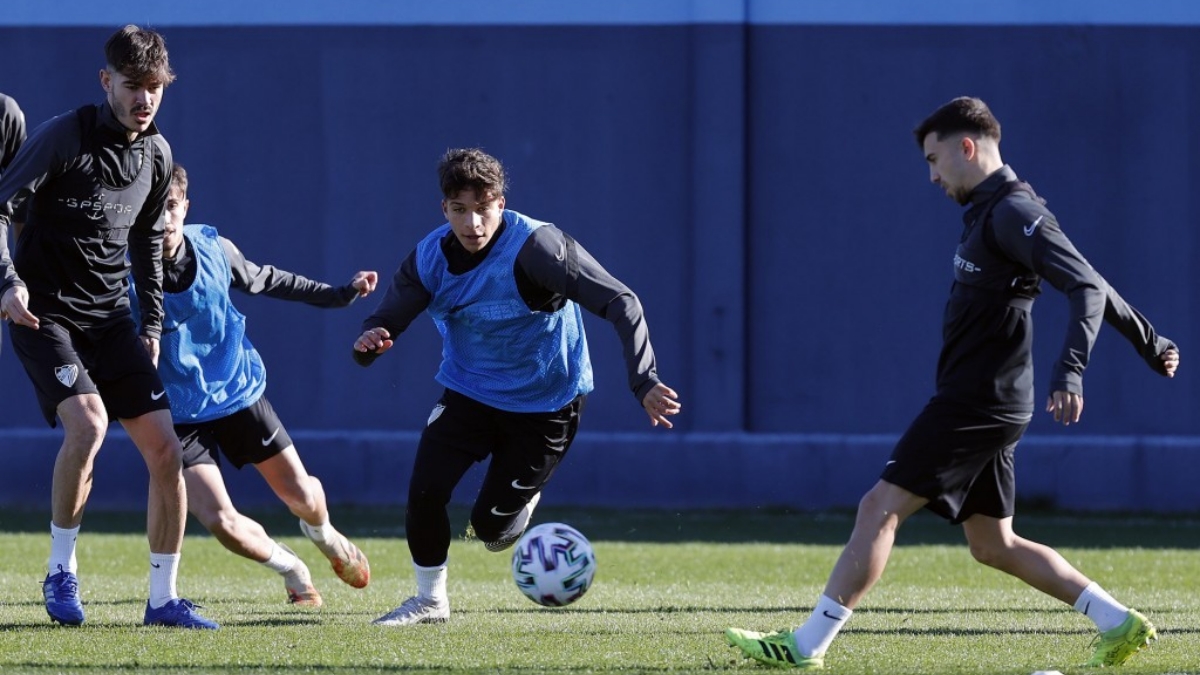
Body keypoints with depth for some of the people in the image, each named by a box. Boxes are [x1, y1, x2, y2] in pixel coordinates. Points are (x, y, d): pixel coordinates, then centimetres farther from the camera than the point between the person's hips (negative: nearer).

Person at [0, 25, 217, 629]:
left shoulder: (156, 154, 6)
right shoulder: (63, 137, -14)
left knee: (164, 448, -3)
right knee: (87, 422, -28)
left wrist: (152, 324, 18)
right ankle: (60, 573, -9)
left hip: (110, 318, 6)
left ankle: (162, 599, 8)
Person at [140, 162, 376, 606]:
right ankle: (288, 566, 15)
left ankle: (323, 536, 47)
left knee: (303, 497, 8)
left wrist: (338, 295, 12)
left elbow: (264, 280, 10)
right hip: (180, 415, -3)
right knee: (221, 523, -17)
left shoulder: (213, 248, -10)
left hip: (239, 393, 3)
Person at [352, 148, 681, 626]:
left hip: (545, 403, -3)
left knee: (490, 527, -3)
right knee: (424, 491, -14)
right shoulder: (430, 258, -12)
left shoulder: (536, 247, -26)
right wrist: (368, 343, -34)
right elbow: (384, 322, -7)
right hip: (467, 393, 3)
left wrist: (644, 381, -41)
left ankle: (524, 498, 35)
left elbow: (620, 303, -31)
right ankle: (430, 601, 9)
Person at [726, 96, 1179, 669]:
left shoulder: (1013, 214, -14)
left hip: (976, 402, -11)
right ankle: (1119, 625, 11)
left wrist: (1069, 371, -35)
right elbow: (1089, 285, 24)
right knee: (992, 544, 12)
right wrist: (1148, 342, 33)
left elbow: (1087, 287, -24)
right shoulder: (993, 212, 16)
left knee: (880, 507, -10)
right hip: (986, 404, 11)